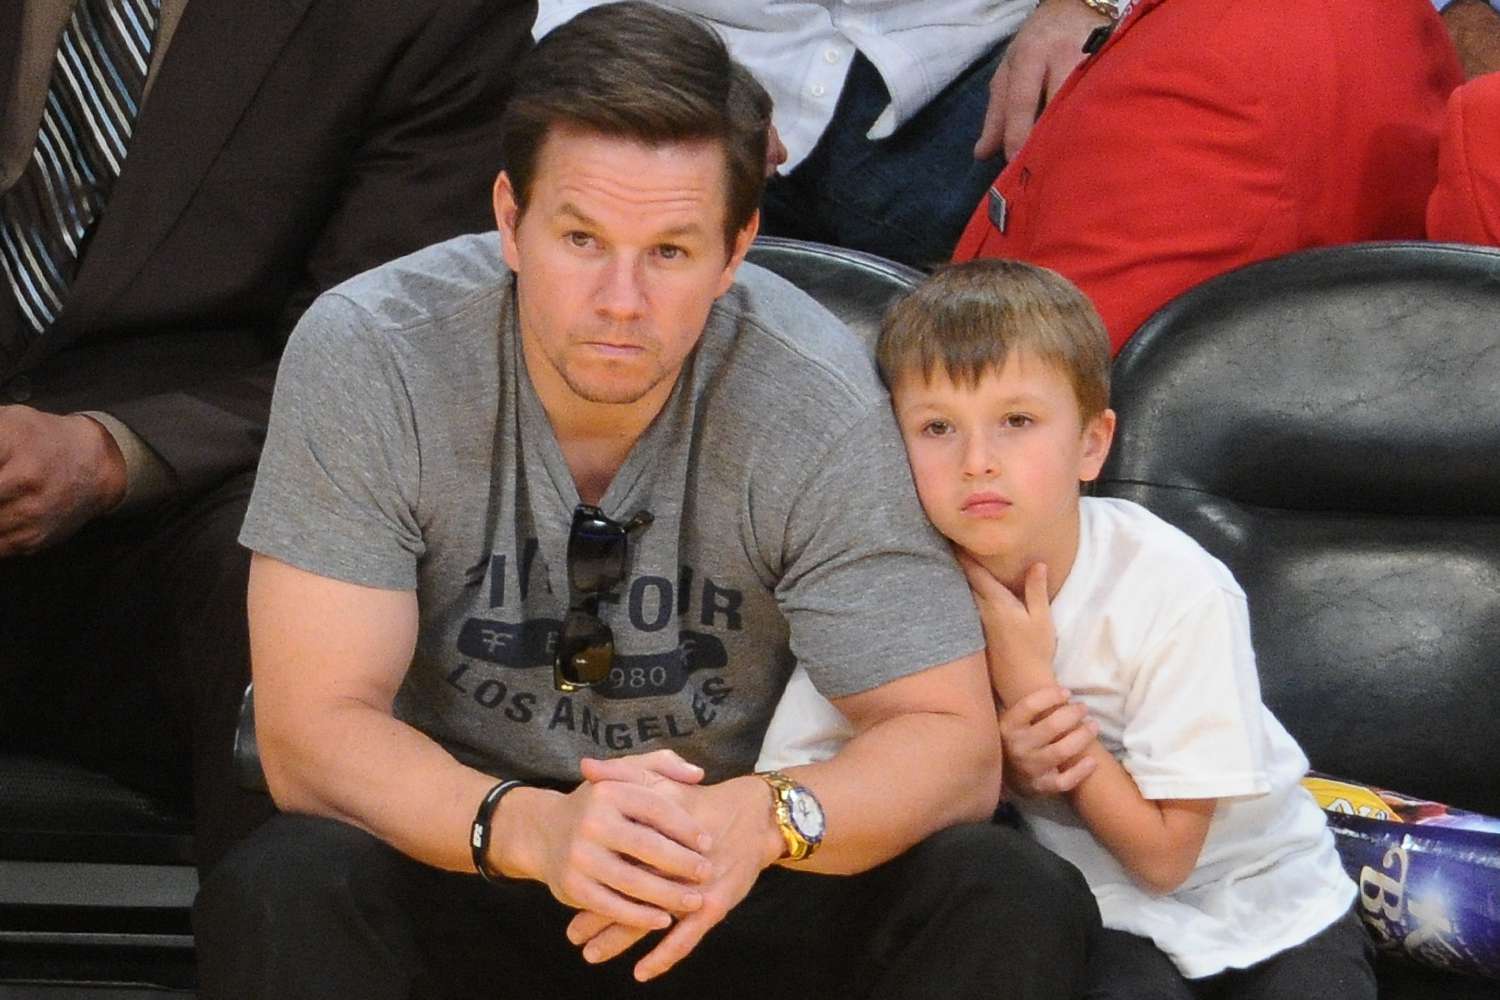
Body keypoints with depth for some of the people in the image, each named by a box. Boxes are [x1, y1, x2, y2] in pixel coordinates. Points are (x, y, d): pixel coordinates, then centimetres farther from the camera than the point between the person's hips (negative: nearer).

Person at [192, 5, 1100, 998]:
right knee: (278, 897, -34)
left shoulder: (820, 404, -15)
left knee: (1020, 907, -23)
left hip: (730, 890, 2)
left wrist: (766, 817, -36)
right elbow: (312, 730, -19)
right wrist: (530, 826, -39)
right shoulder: (366, 358, -17)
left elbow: (950, 738, -13)